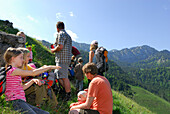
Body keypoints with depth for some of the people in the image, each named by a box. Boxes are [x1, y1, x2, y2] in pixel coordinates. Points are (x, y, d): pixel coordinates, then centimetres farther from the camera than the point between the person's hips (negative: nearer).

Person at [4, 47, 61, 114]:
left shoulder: (14, 72, 18)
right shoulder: (12, 70, -10)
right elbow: (33, 73, -13)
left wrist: (32, 81, 6)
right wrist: (49, 67, -5)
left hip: (21, 102, 9)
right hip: (15, 102, -9)